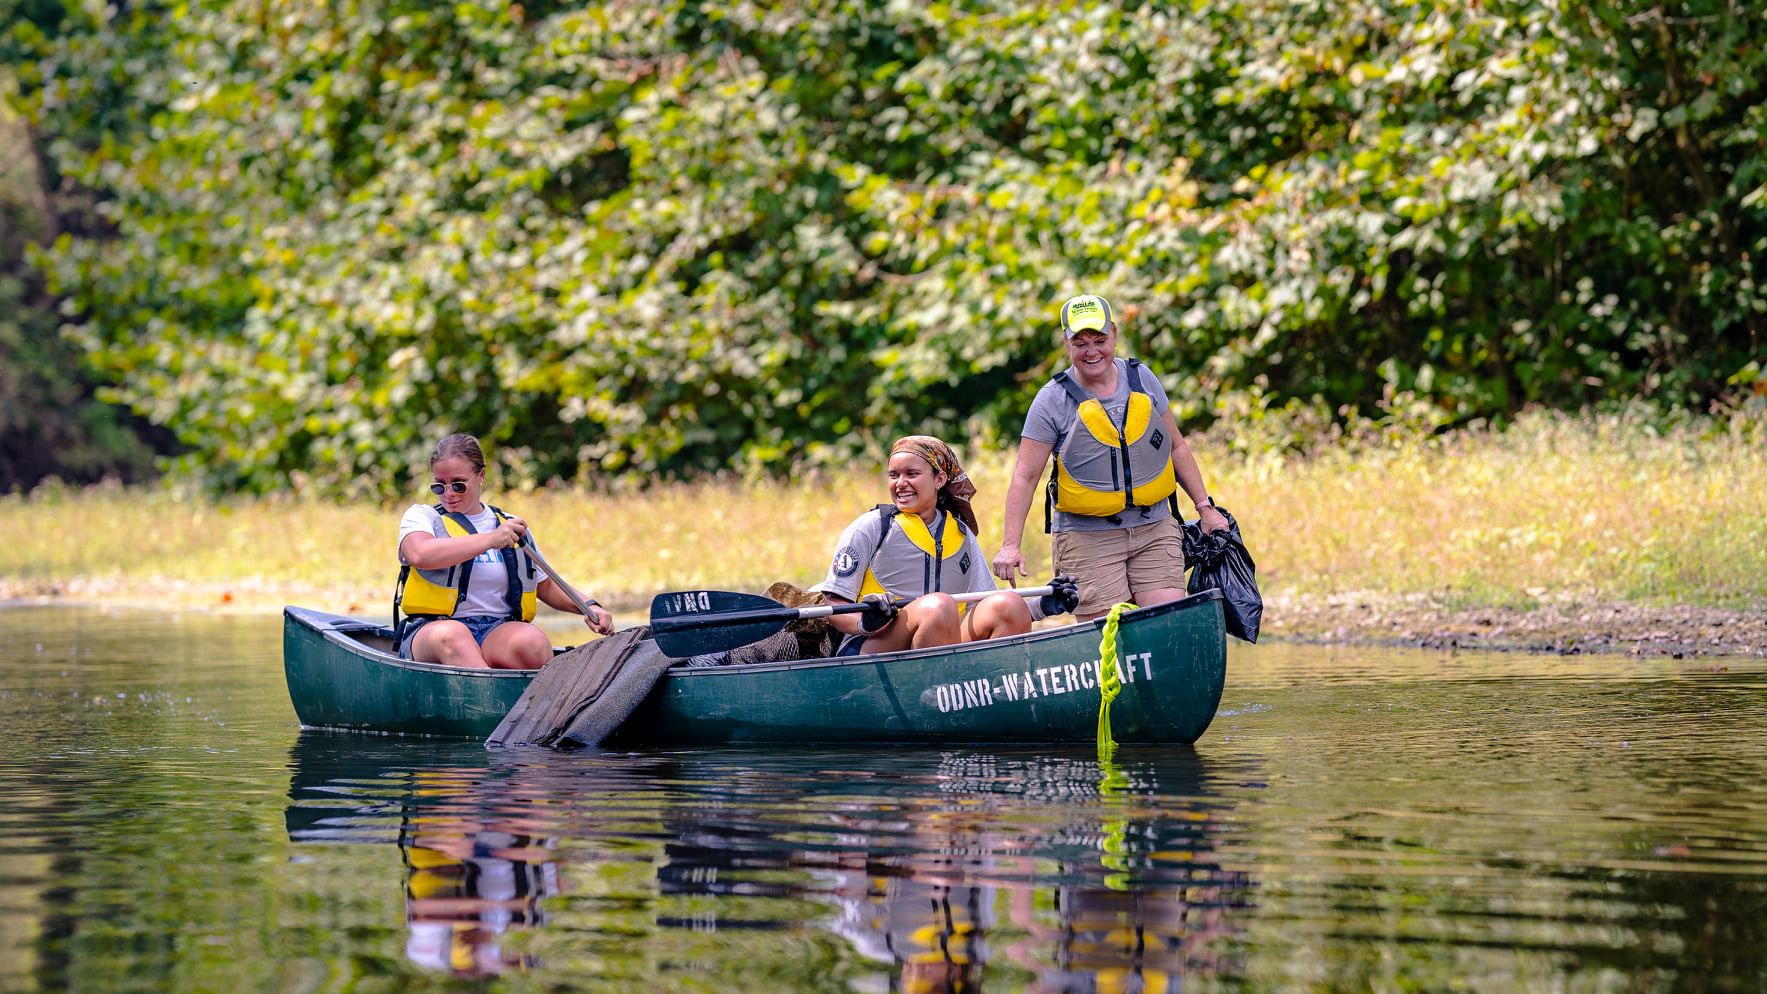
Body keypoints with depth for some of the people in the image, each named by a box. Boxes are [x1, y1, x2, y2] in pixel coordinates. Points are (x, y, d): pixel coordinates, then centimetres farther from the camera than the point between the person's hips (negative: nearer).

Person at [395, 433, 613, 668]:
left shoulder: (511, 526, 21)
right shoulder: (420, 516, 10)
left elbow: (547, 586, 31)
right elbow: (420, 555, -15)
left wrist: (589, 606, 12)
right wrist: (490, 540, -19)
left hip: (498, 630, 4)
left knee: (532, 641, -33)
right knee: (452, 635, -42)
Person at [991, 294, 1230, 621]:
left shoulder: (1143, 380, 7)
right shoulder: (1053, 400, -4)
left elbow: (1176, 447, 18)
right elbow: (1025, 477, -5)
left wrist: (1205, 507, 15)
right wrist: (1011, 545, -14)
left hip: (1155, 531, 3)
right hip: (1087, 538, -3)